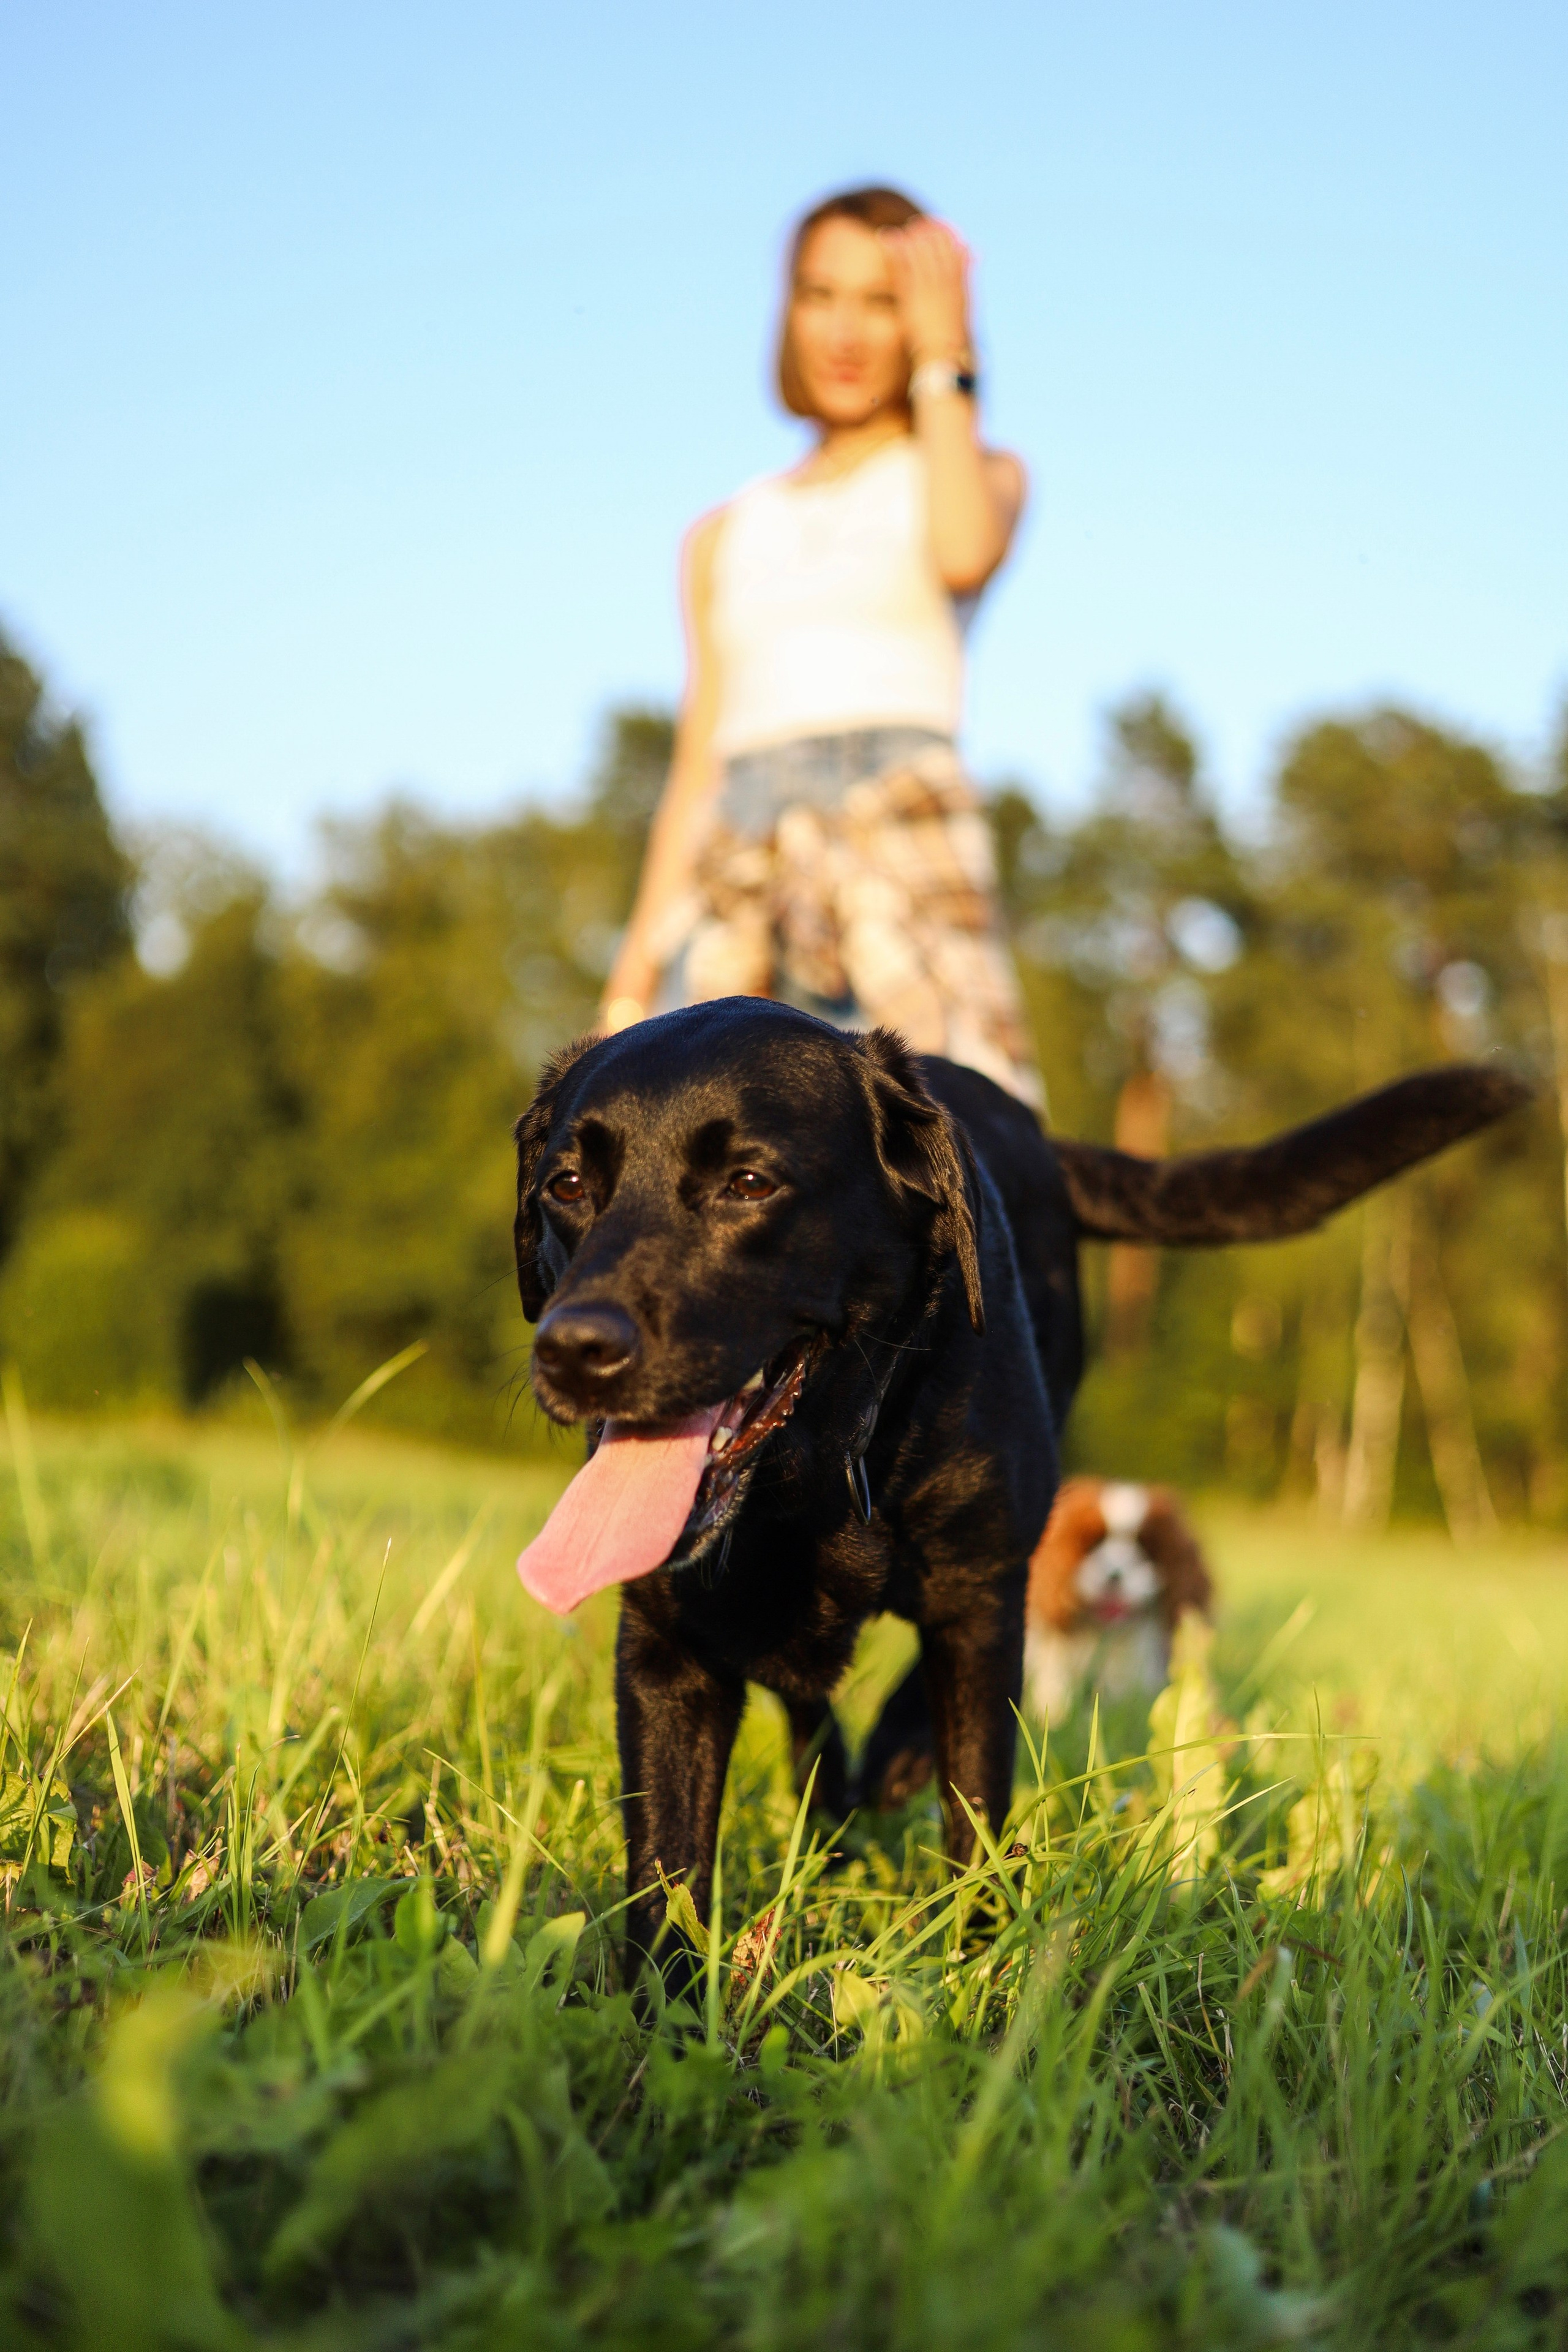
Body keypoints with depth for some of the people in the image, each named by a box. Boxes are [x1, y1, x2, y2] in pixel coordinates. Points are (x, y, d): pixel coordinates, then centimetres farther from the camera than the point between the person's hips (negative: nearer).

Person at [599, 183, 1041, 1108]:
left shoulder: (981, 474, 17)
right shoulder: (726, 538, 25)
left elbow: (964, 555, -8)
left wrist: (942, 361, 5)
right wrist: (634, 971, 12)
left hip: (899, 820, -3)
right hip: (740, 849, 4)